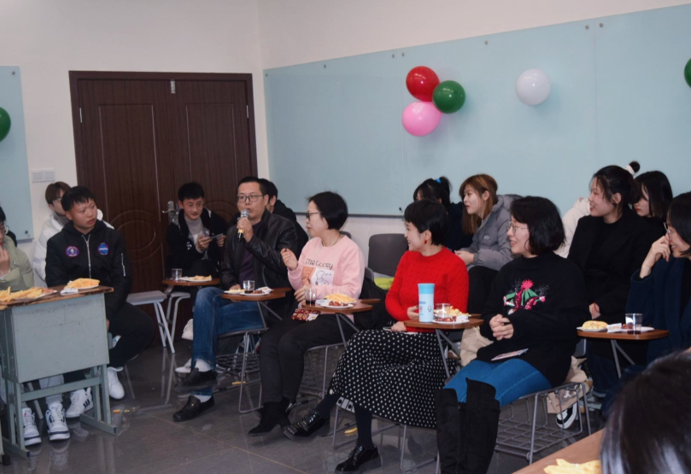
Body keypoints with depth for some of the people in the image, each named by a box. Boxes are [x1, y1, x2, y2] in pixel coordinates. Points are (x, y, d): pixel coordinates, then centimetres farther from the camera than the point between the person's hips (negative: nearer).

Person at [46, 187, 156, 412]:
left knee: (145, 326, -22)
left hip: (108, 303, 2)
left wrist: (106, 314, -16)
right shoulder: (57, 243, 3)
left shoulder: (112, 237, 6)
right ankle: (80, 391, -14)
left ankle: (110, 367, 6)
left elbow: (123, 279, 0)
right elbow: (56, 285, -5)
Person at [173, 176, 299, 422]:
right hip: (238, 297, 6)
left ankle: (202, 394, -13)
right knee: (205, 295, -25)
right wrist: (232, 285, 0)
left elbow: (283, 266, -16)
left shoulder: (283, 227, -2)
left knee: (207, 318, -24)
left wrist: (252, 239, -20)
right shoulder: (234, 232, 17)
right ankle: (203, 369, -21)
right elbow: (226, 270, 23)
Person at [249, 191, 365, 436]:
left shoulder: (349, 249, -8)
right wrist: (294, 269, -1)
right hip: (308, 314, 8)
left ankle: (287, 404, -9)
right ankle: (272, 409, -18)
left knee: (289, 342, -28)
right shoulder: (311, 245, 15)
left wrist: (316, 290, -27)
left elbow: (352, 291, -19)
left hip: (336, 319, -7)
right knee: (268, 341, -16)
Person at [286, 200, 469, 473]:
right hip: (404, 336, 7)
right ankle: (365, 448, -15)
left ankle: (321, 415, -10)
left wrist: (415, 322, -16)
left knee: (362, 344, -25)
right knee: (361, 368, -23)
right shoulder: (408, 258, 13)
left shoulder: (454, 266, -8)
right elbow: (392, 298, 14)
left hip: (433, 341, -6)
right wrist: (405, 315, -8)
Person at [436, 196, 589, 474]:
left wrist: (517, 325, -14)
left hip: (542, 357, -6)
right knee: (449, 396, -23)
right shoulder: (509, 271, 23)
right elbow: (488, 315, 23)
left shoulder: (565, 272, 3)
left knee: (481, 396, -32)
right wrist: (493, 325, -3)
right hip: (499, 352, 6)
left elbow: (571, 322, -9)